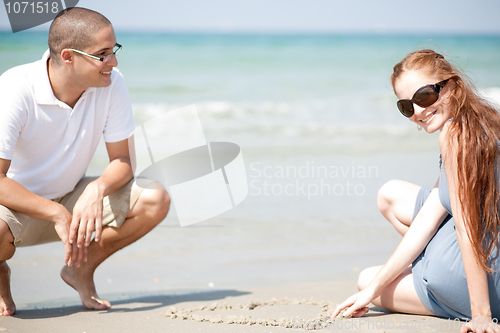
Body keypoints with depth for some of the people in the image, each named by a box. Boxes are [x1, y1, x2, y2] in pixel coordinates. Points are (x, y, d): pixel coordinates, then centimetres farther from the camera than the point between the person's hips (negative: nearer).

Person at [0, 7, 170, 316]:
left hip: (72, 198, 4)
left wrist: (97, 190, -31)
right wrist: (57, 215, -32)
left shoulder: (112, 84, -15)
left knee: (155, 199, -17)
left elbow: (123, 161, -9)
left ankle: (81, 267, 5)